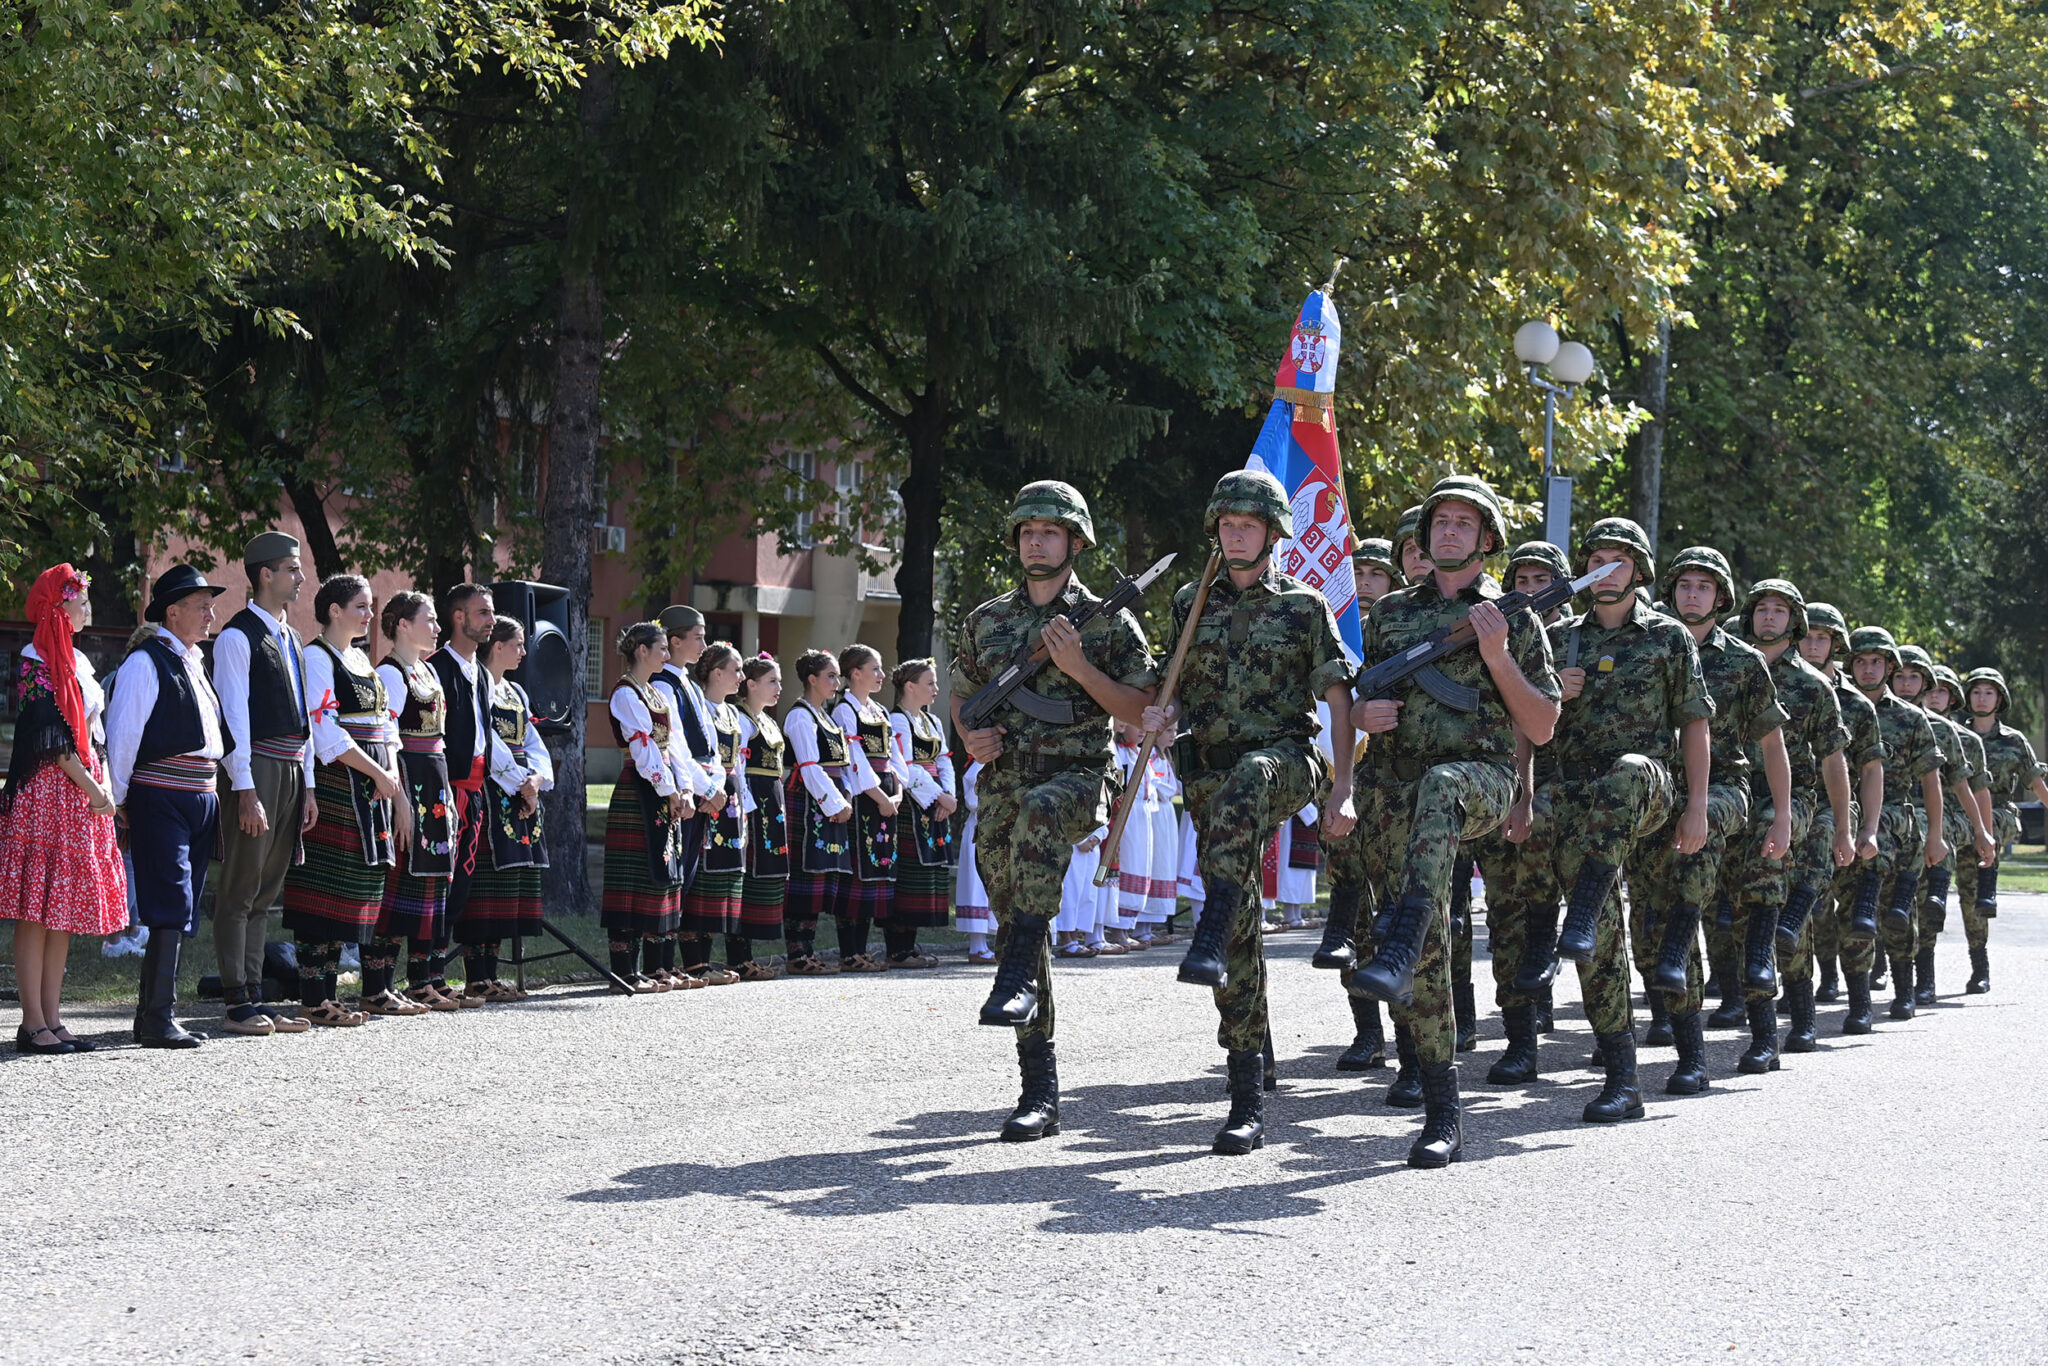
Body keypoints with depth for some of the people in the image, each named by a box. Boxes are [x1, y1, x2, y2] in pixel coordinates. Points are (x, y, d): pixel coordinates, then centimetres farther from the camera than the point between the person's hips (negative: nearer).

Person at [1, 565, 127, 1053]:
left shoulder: (78, 661, 18)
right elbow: (49, 737, -14)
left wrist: (104, 783, 7)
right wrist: (92, 787, -14)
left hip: (84, 791, 9)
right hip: (47, 791, -9)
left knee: (65, 911, 7)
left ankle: (52, 1018, 9)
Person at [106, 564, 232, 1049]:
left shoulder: (195, 664, 18)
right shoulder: (145, 664, -8)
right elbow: (121, 735, -9)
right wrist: (120, 801, -7)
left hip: (201, 799, 9)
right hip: (160, 801, -9)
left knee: (181, 914, 9)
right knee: (171, 908, -13)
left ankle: (152, 1016, 16)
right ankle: (158, 1021, -12)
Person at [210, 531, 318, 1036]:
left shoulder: (290, 640, 19)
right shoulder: (238, 637, -8)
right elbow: (234, 716, -13)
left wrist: (307, 786, 15)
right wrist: (246, 791, -18)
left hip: (290, 774, 8)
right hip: (255, 772, -8)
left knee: (265, 894, 10)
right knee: (240, 892, -4)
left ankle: (255, 999, 14)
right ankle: (237, 1004, -3)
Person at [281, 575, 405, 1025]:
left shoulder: (362, 659, 19)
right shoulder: (317, 657, -8)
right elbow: (325, 731, -16)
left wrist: (395, 785, 9)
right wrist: (379, 775, -15)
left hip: (374, 786, 9)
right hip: (336, 785, -9)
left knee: (372, 882, 11)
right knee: (328, 887, -8)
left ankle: (377, 991, 18)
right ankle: (317, 999, -7)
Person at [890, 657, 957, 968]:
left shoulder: (933, 722, 19)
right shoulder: (897, 721, -8)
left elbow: (944, 762, 15)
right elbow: (906, 769, -17)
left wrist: (949, 796, -3)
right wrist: (939, 796, -17)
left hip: (935, 807, 9)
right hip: (908, 806, -9)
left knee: (931, 870, 7)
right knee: (907, 871, -9)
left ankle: (908, 945, 13)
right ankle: (898, 950, -7)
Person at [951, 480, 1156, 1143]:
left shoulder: (1108, 621, 4)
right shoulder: (985, 620, 15)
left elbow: (1141, 711, 1)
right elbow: (961, 695, 25)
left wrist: (1079, 667, -12)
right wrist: (971, 736, 3)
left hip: (1075, 778, -4)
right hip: (1000, 787, 4)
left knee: (1039, 812, -41)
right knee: (1017, 930, 0)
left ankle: (1018, 978, -42)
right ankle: (1039, 1093, 5)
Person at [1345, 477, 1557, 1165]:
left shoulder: (1512, 617, 11)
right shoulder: (1389, 613, 19)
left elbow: (1541, 728, 7)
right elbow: (1364, 702, 28)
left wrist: (1496, 657, -6)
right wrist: (1364, 713, 3)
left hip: (1479, 778, -3)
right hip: (1391, 786, 3)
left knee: (1439, 786, -42)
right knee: (1428, 949, -7)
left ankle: (1396, 954, -56)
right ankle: (1442, 1114, -4)